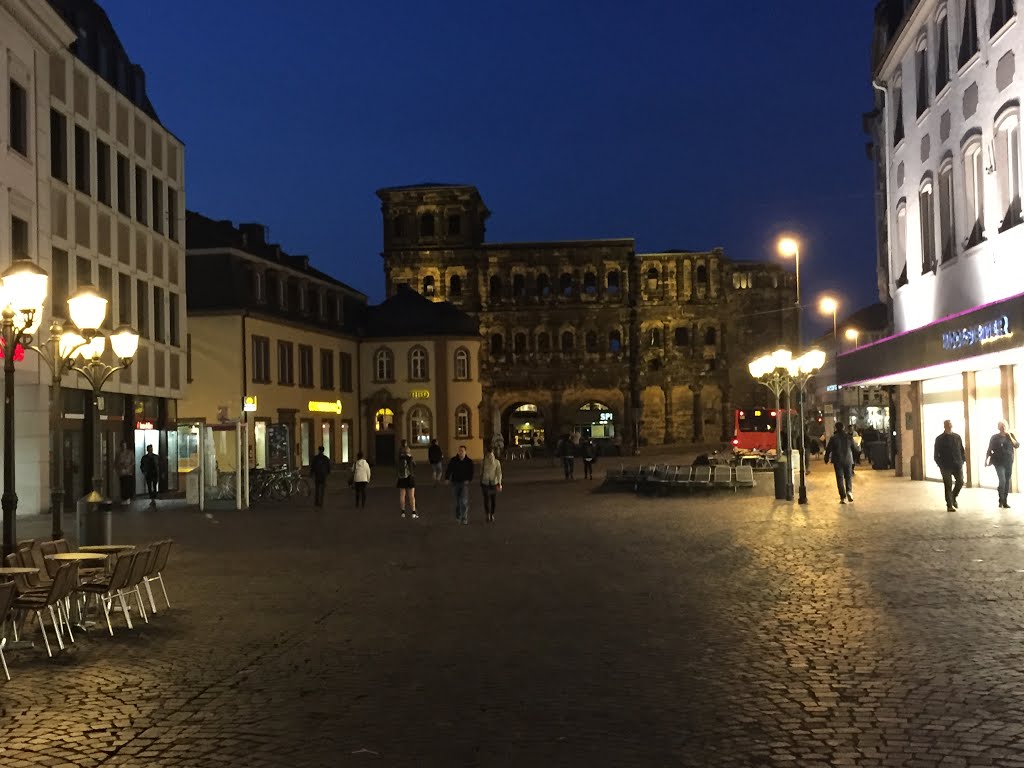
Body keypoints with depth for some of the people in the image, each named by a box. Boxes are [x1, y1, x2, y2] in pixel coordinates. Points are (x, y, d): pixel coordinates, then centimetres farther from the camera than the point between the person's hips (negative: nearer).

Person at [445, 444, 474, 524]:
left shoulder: (469, 461, -1)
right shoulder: (453, 460, -1)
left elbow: (471, 472, 1)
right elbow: (449, 470, 0)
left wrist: (469, 480, -14)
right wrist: (447, 478, -12)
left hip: (464, 482, -2)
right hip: (455, 482, 2)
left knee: (464, 501, -12)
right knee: (457, 501, 13)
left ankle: (464, 519, -11)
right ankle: (458, 515, 33)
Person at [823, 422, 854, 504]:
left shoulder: (833, 438, -7)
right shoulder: (848, 437, -2)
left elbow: (828, 449, -3)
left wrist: (826, 459, 10)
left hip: (837, 461, -1)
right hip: (848, 460, 1)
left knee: (840, 478, 3)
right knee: (848, 477, 14)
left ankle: (843, 497, -1)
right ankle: (849, 491, -11)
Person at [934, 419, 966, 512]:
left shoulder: (957, 437, 9)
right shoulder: (939, 439, 0)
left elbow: (962, 450, 13)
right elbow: (936, 454, 1)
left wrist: (963, 460, 3)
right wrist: (940, 464, -7)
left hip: (957, 464, 3)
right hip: (946, 466, -3)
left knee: (960, 482, -3)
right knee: (948, 486, -1)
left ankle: (953, 497, 24)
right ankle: (949, 505, 5)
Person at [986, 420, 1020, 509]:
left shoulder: (1010, 435, 6)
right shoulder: (995, 437, -2)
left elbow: (1017, 446, -2)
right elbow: (989, 449, 1)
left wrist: (1010, 437, -12)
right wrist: (986, 460, -6)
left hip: (1009, 462, 3)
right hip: (999, 462, -3)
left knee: (1007, 482, 3)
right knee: (1002, 480, -17)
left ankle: (1005, 502, 10)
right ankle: (1001, 500, -5)